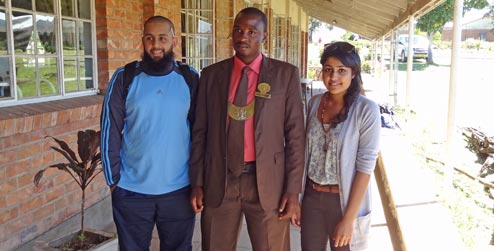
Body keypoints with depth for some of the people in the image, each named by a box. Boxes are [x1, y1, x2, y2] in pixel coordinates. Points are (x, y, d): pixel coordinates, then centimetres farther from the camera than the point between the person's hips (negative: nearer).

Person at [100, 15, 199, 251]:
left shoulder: (190, 78, -1)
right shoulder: (124, 78, -3)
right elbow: (110, 132, 0)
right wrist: (113, 179, -2)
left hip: (179, 190, 1)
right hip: (131, 192, 0)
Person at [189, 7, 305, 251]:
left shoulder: (285, 73, -1)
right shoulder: (211, 74, 5)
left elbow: (295, 135, -2)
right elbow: (200, 132, 7)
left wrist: (293, 189, -6)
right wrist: (197, 182, 4)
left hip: (267, 181, -1)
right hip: (219, 181, 2)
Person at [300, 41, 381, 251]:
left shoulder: (366, 110, -14)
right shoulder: (315, 103, 0)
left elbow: (365, 166, -14)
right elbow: (307, 151, 8)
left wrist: (349, 219, -15)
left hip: (344, 199, -4)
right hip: (312, 197, 4)